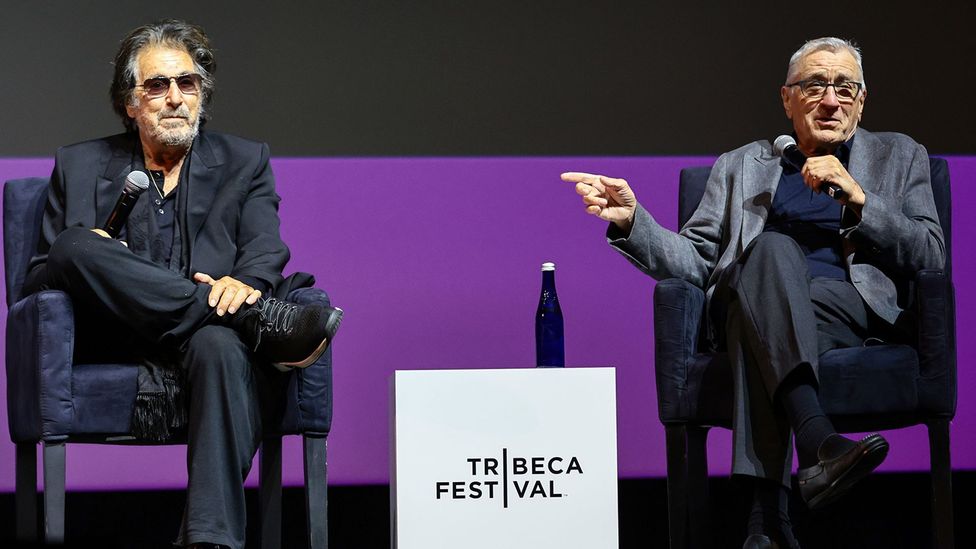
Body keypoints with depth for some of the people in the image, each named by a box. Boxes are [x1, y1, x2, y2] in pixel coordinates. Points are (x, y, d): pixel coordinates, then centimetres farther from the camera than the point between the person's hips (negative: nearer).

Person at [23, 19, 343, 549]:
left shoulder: (245, 162, 20)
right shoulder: (80, 167, 20)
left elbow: (266, 253, 4)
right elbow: (36, 281, 16)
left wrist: (243, 283, -21)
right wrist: (81, 260, -8)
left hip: (204, 338, 0)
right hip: (117, 351, 1)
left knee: (221, 344, -38)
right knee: (77, 247, -28)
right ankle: (259, 321, -31)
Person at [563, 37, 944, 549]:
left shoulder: (898, 156, 22)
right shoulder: (741, 167, 25)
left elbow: (931, 254, 9)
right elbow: (693, 261, 16)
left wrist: (857, 197, -4)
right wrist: (632, 220, -2)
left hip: (856, 311, 0)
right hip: (749, 311, 0)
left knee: (764, 336, -35)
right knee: (773, 246, -36)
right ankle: (817, 441, -55)